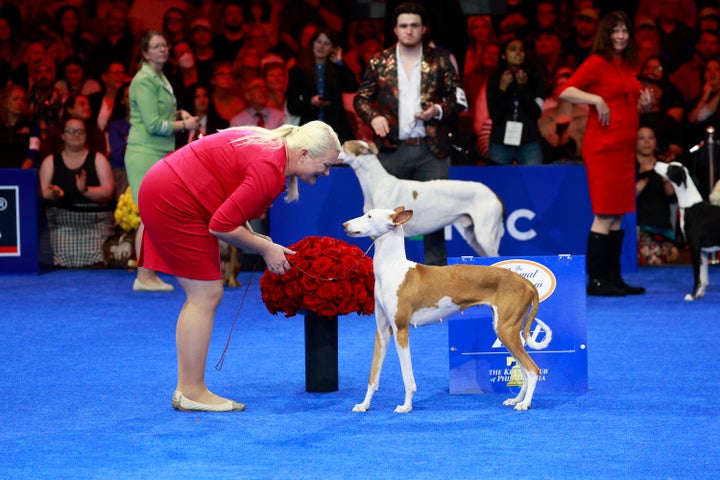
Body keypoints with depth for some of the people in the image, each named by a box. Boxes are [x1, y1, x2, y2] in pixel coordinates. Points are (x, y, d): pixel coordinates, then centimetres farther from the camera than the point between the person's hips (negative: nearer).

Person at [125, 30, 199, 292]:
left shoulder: (161, 79, 17)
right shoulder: (144, 80, -12)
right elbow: (153, 124, -17)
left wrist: (179, 113, 11)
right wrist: (184, 124, -7)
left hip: (161, 153, 9)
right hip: (145, 154, -9)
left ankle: (150, 274, 12)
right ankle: (143, 277, -7)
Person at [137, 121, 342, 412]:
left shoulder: (271, 147, 8)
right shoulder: (269, 169, -22)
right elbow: (222, 226, -22)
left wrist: (254, 239, 3)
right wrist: (265, 249, -9)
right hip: (173, 202, -11)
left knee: (202, 296, 11)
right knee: (205, 295, -8)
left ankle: (186, 390, 12)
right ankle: (192, 393, -4)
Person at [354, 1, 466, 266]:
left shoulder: (440, 60, 7)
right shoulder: (379, 62, 7)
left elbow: (459, 100, 7)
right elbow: (361, 98, 10)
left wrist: (438, 110, -12)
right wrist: (373, 116, -10)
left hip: (431, 149, 0)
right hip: (392, 149, 0)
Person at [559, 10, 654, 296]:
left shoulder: (627, 66, 17)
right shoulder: (597, 63, -7)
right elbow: (565, 92, -16)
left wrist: (645, 104, 8)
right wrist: (597, 99, -25)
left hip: (624, 147, 8)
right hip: (603, 146, -8)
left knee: (618, 215, 9)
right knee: (605, 215, -8)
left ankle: (613, 278, 13)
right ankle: (596, 280, -4)